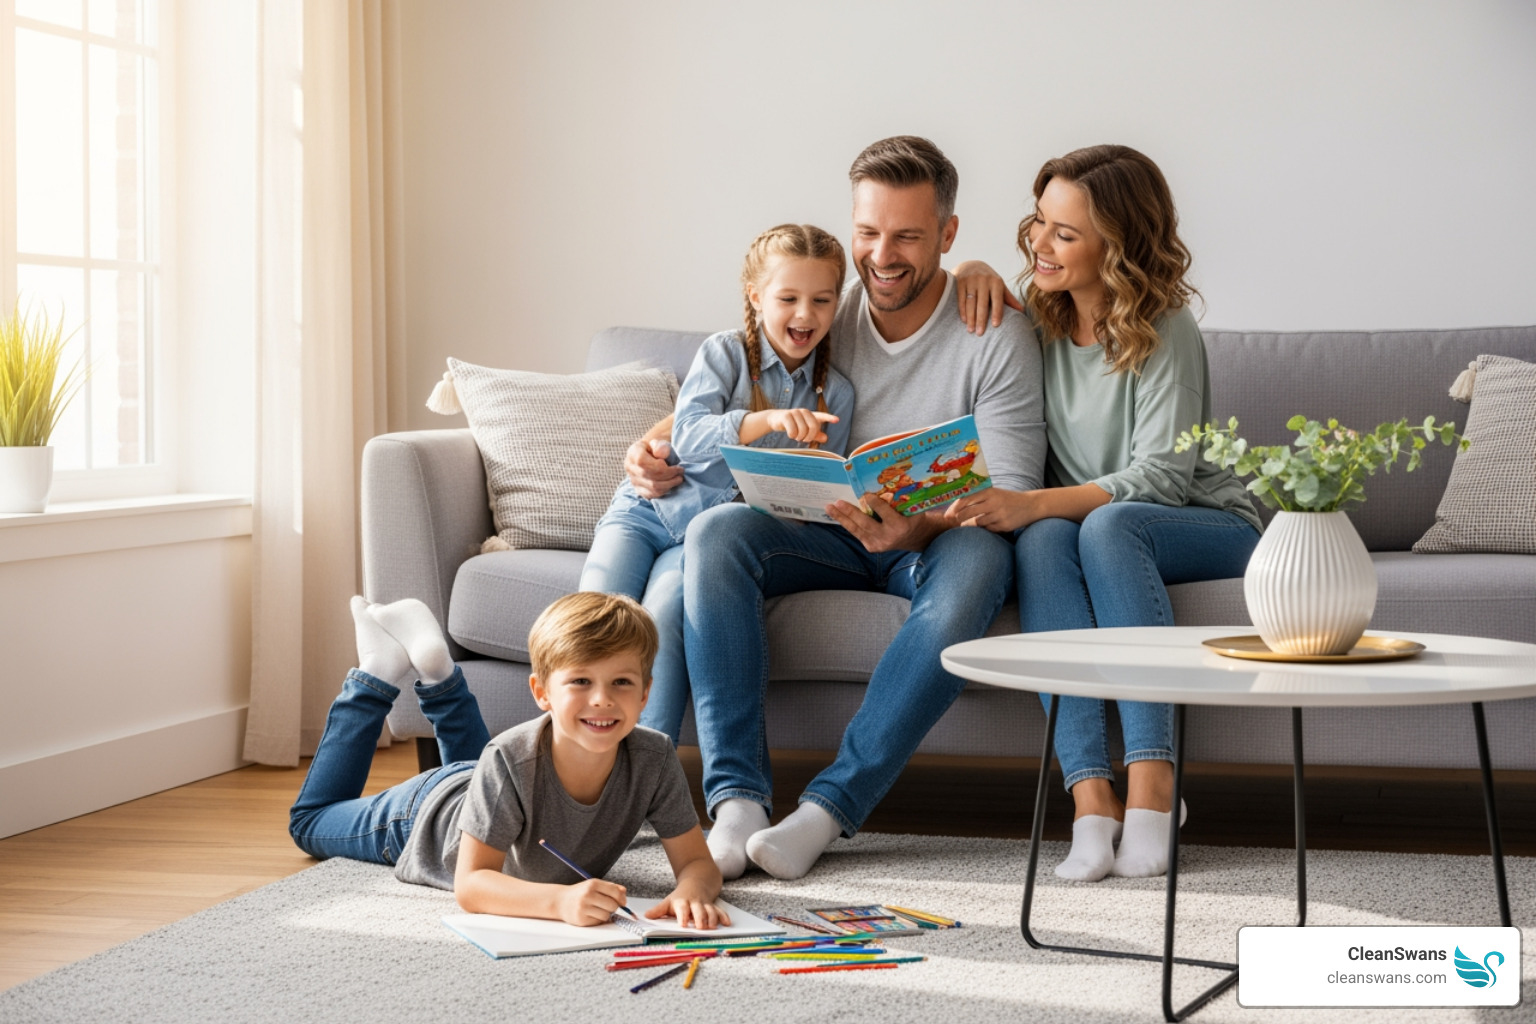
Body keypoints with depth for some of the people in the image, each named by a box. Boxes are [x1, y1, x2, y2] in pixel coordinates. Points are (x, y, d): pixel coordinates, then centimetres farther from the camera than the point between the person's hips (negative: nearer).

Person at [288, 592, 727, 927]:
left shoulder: (654, 760, -38)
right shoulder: (509, 760, -46)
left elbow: (696, 862, -32)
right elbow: (470, 885, -45)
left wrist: (692, 892, -57)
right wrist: (560, 899, -63)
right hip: (427, 813, -4)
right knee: (310, 820, 26)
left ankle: (436, 673, 43)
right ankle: (380, 672, 30)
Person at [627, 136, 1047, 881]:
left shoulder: (996, 337, -8)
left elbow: (1012, 496, -14)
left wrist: (921, 528, -35)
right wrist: (654, 446, -10)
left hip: (942, 540, -3)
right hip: (830, 535, 3)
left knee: (976, 563, -39)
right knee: (716, 532, -27)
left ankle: (829, 806, -37)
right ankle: (737, 799, -33)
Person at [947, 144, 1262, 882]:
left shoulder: (1164, 333, -14)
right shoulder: (1038, 320, 4)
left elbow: (1163, 475, -22)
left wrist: (1032, 504, -35)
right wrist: (976, 275, -1)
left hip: (1206, 528, -4)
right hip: (1089, 535, 4)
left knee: (1107, 526, -37)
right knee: (1042, 539, -32)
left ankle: (1152, 786, -41)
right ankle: (1092, 797, -43)